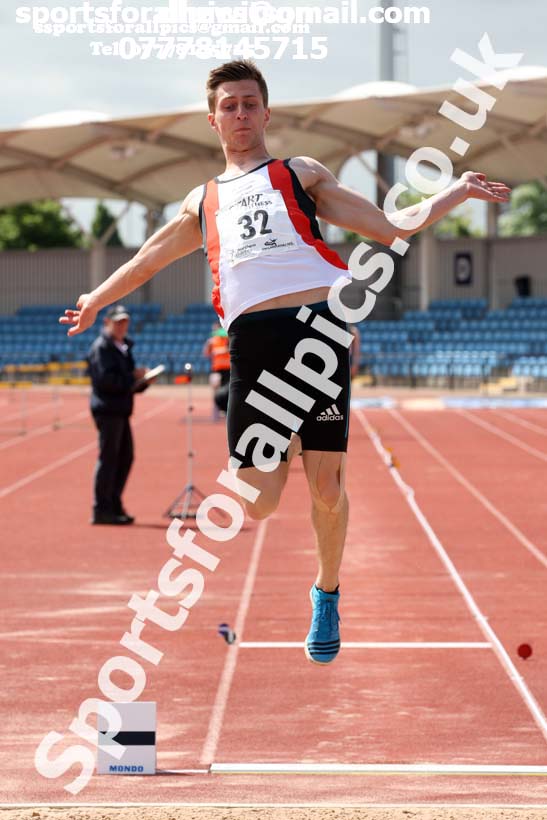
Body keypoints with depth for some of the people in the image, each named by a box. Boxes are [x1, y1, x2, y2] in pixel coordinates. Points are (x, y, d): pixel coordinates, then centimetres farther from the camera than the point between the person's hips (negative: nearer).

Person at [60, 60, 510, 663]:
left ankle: (326, 592, 20)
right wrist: (97, 299, 45)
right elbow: (145, 261, 42)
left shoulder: (301, 174, 20)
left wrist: (458, 191, 8)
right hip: (252, 340, 2)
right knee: (258, 502, -7)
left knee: (326, 487, -4)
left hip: (318, 324, -2)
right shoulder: (202, 202, 26)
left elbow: (393, 228, 16)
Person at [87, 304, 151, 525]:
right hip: (107, 410, -9)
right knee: (108, 458, -7)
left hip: (121, 410, 9)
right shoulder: (101, 347, -9)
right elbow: (105, 380, -20)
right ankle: (101, 510, -3)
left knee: (125, 457, 12)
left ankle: (114, 505, 20)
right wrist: (133, 376, -15)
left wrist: (142, 381, 5)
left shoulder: (124, 347, 20)